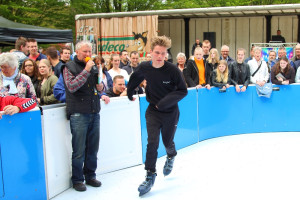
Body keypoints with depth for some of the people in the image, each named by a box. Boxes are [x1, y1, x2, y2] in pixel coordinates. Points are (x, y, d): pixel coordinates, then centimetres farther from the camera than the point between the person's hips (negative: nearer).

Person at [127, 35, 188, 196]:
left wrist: (167, 101, -24)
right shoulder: (144, 68, -10)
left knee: (168, 142, 13)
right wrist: (129, 93, 20)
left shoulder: (172, 70, -19)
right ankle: (150, 176, 4)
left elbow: (183, 91, -14)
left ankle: (171, 157, 50)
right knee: (152, 143, -8)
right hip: (153, 112, 2)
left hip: (171, 113, -1)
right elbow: (135, 78, 12)